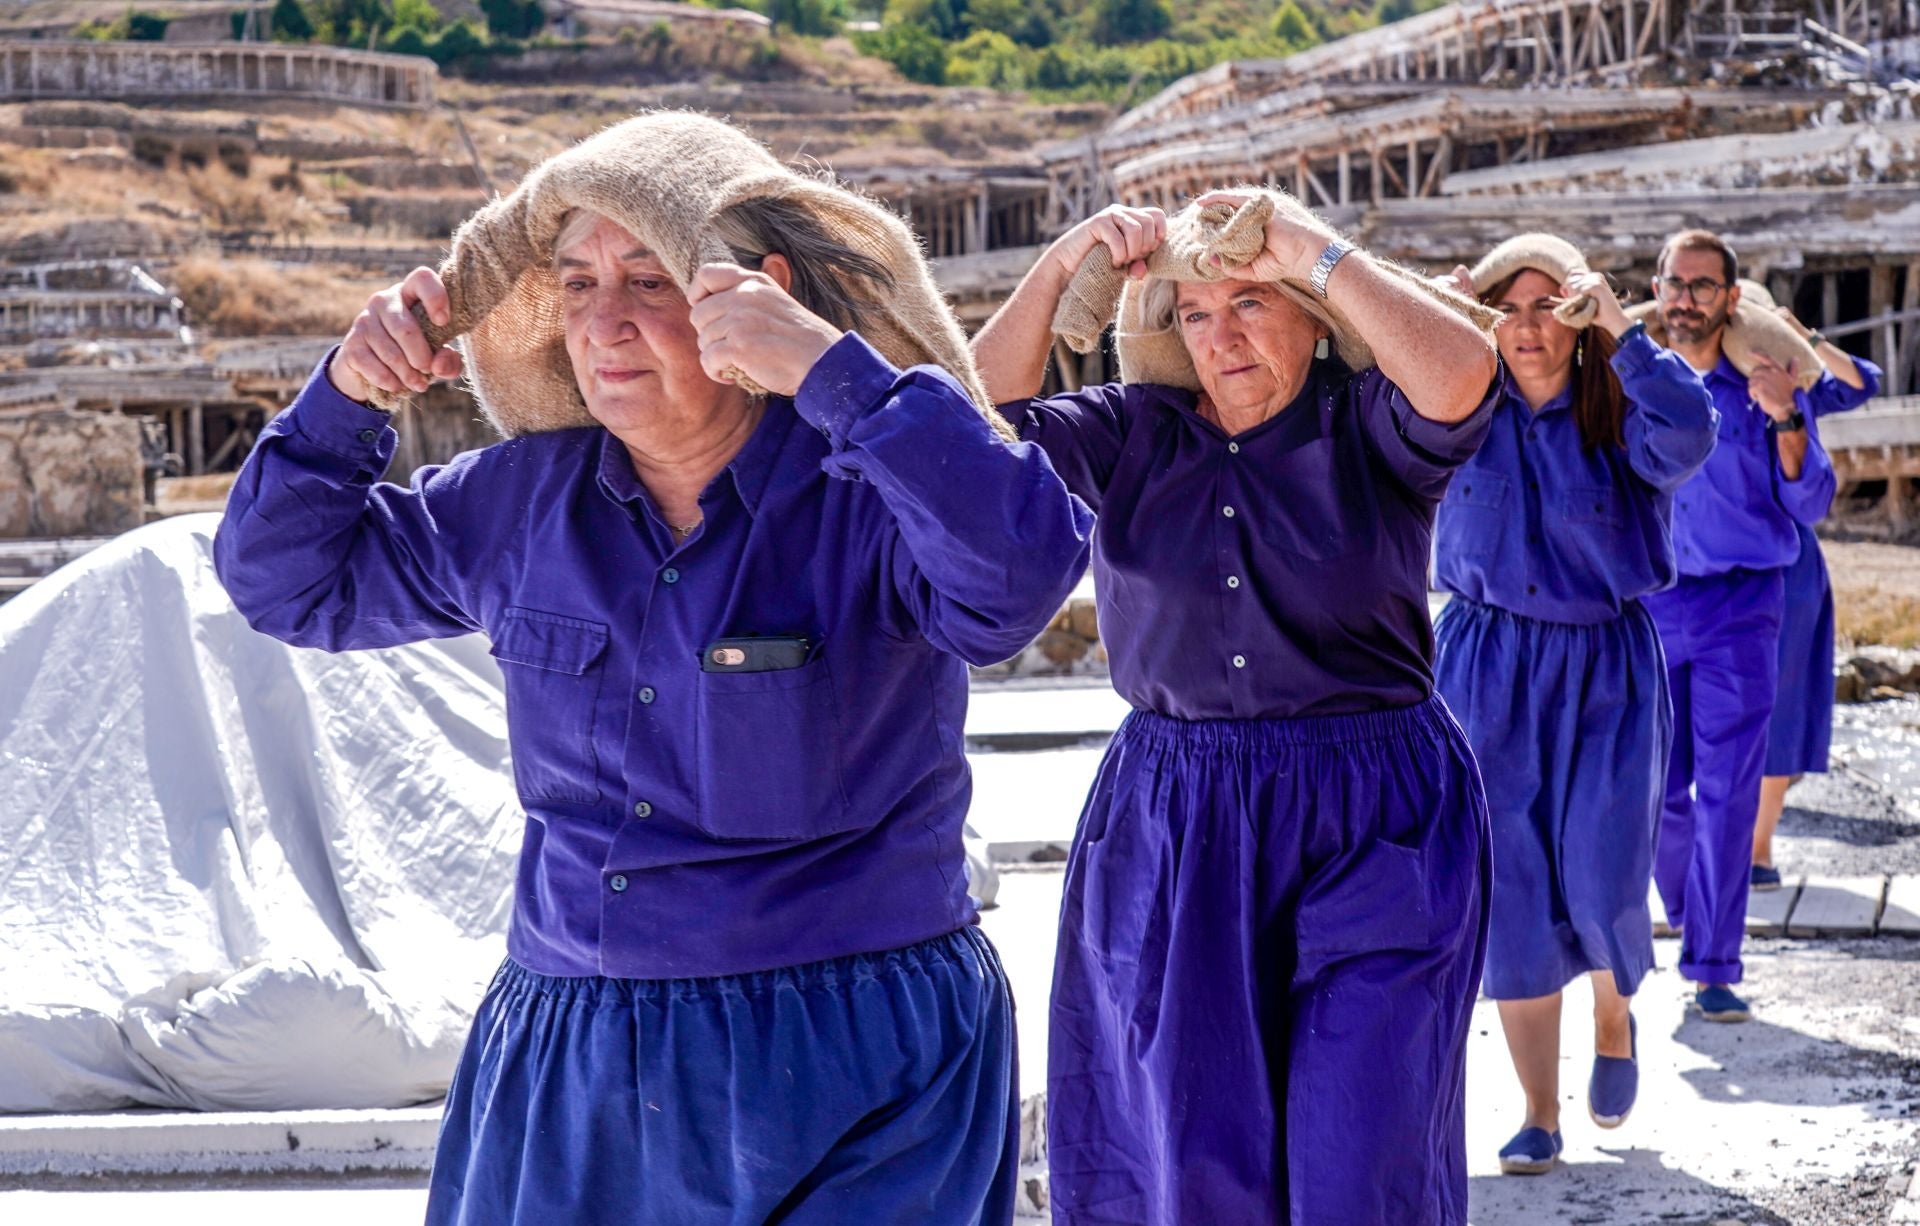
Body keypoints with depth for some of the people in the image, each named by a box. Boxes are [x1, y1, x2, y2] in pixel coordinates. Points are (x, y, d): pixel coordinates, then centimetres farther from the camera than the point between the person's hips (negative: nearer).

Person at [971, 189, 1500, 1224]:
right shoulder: (1135, 433, 8)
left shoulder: (1368, 425, -1)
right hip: (1168, 834, 3)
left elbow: (1460, 370, -22)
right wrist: (1059, 268, -8)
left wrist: (1317, 255, -14)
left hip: (1374, 835, -3)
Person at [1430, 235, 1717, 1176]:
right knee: (1511, 896, 2)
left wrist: (1621, 331, -24)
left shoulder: (1619, 416, -6)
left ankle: (1615, 1018, 26)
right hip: (1487, 672, 2)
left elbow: (1690, 439, -26)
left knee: (1603, 888, -10)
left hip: (1605, 673, -2)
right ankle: (1540, 1114, 14)